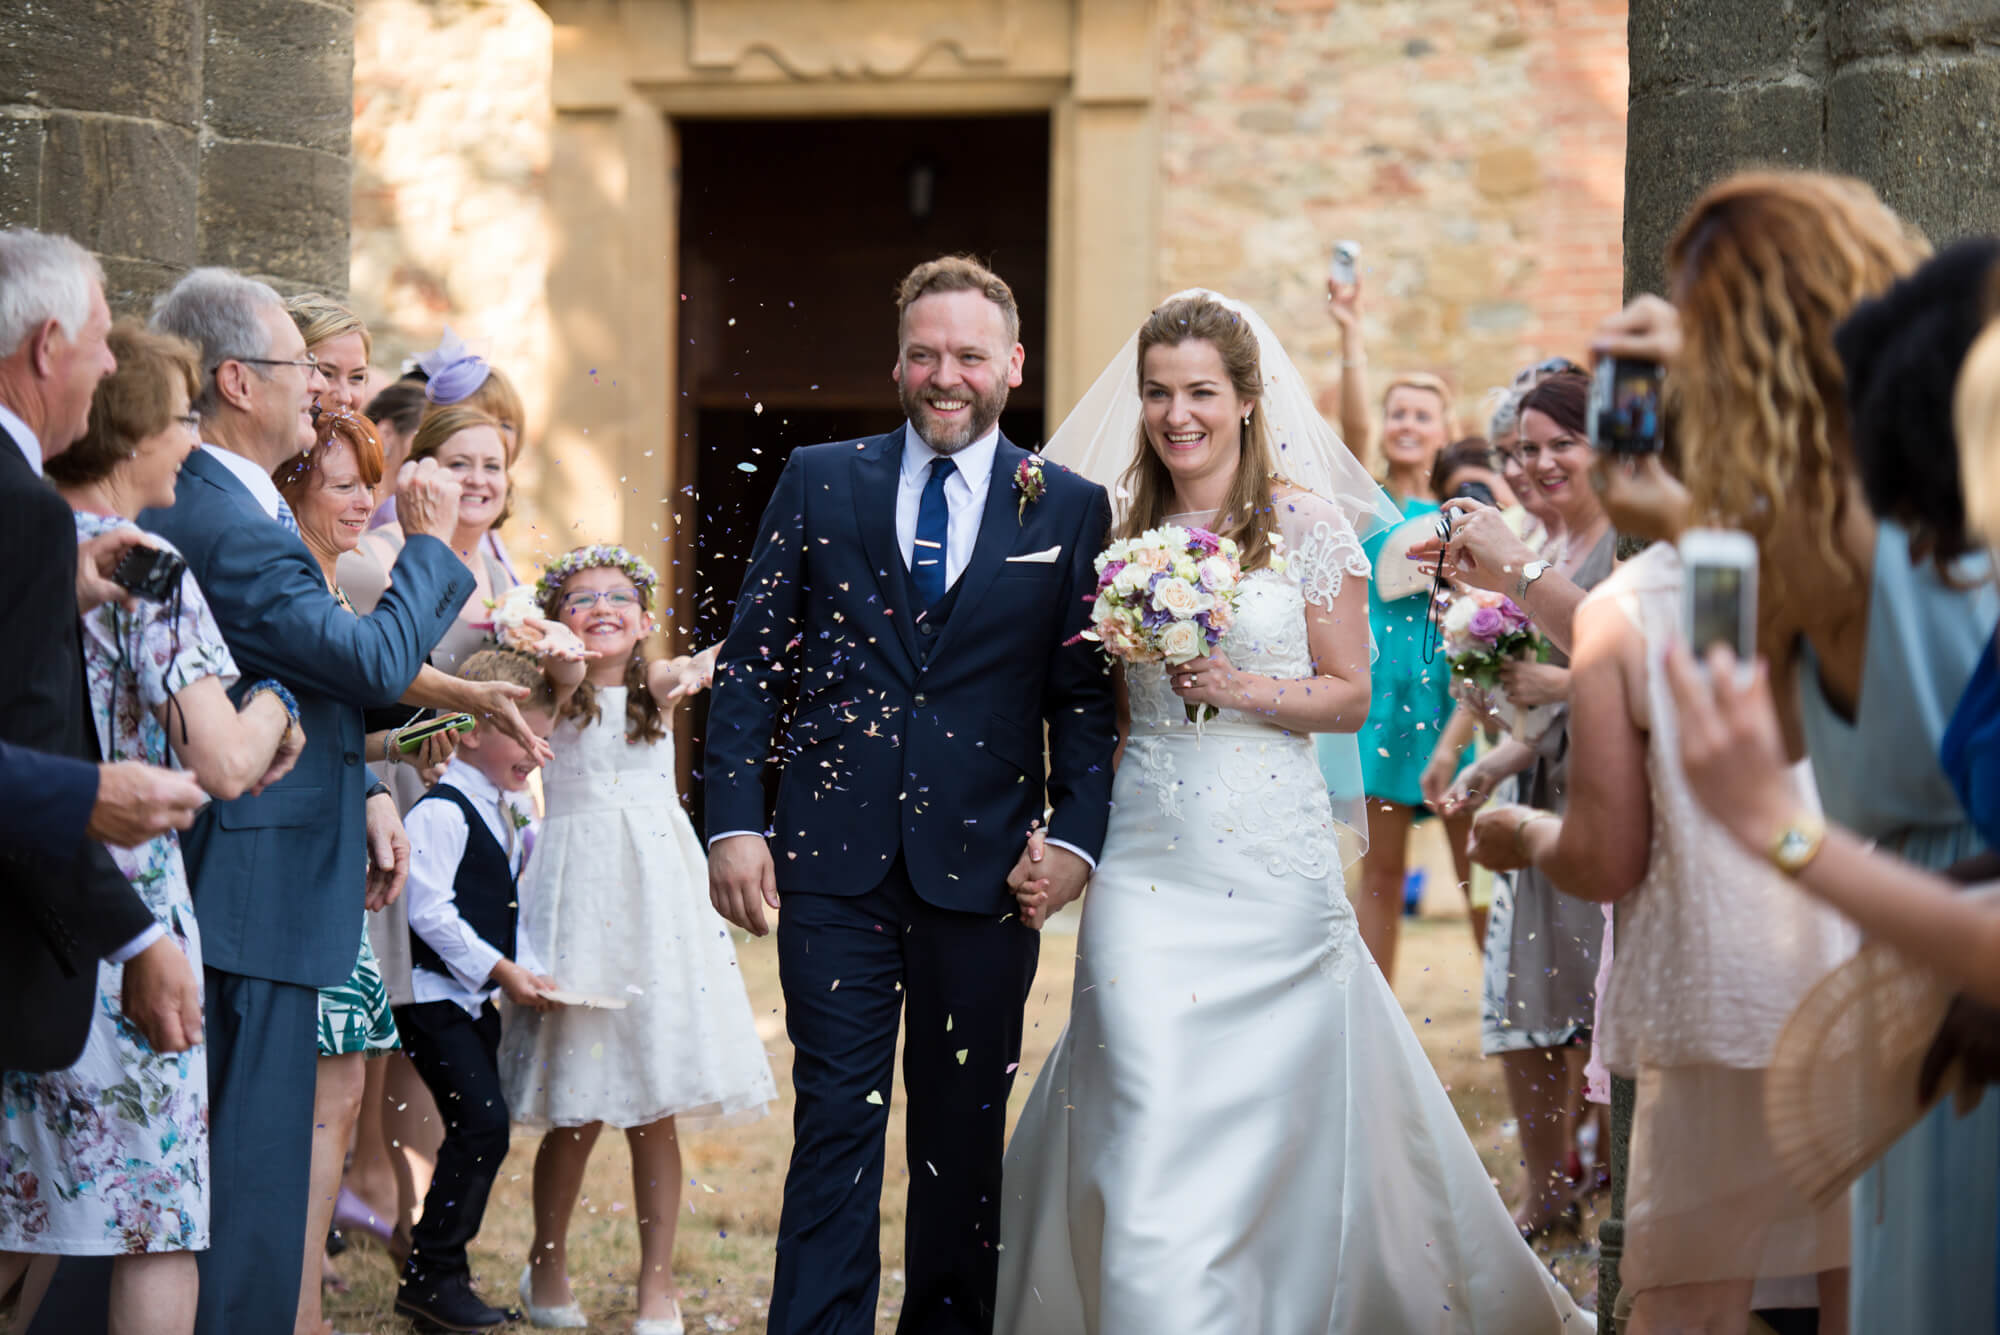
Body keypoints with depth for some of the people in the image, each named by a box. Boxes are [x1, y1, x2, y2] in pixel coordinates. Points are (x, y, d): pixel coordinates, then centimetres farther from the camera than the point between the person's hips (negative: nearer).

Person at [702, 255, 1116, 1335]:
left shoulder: (1070, 510, 6)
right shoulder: (819, 483, 7)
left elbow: (1088, 698, 5)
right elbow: (748, 664, 6)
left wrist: (1077, 835, -8)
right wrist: (732, 821, -3)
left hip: (982, 871, 1)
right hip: (836, 865, 0)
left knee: (965, 1135, 9)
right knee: (835, 1124, -2)